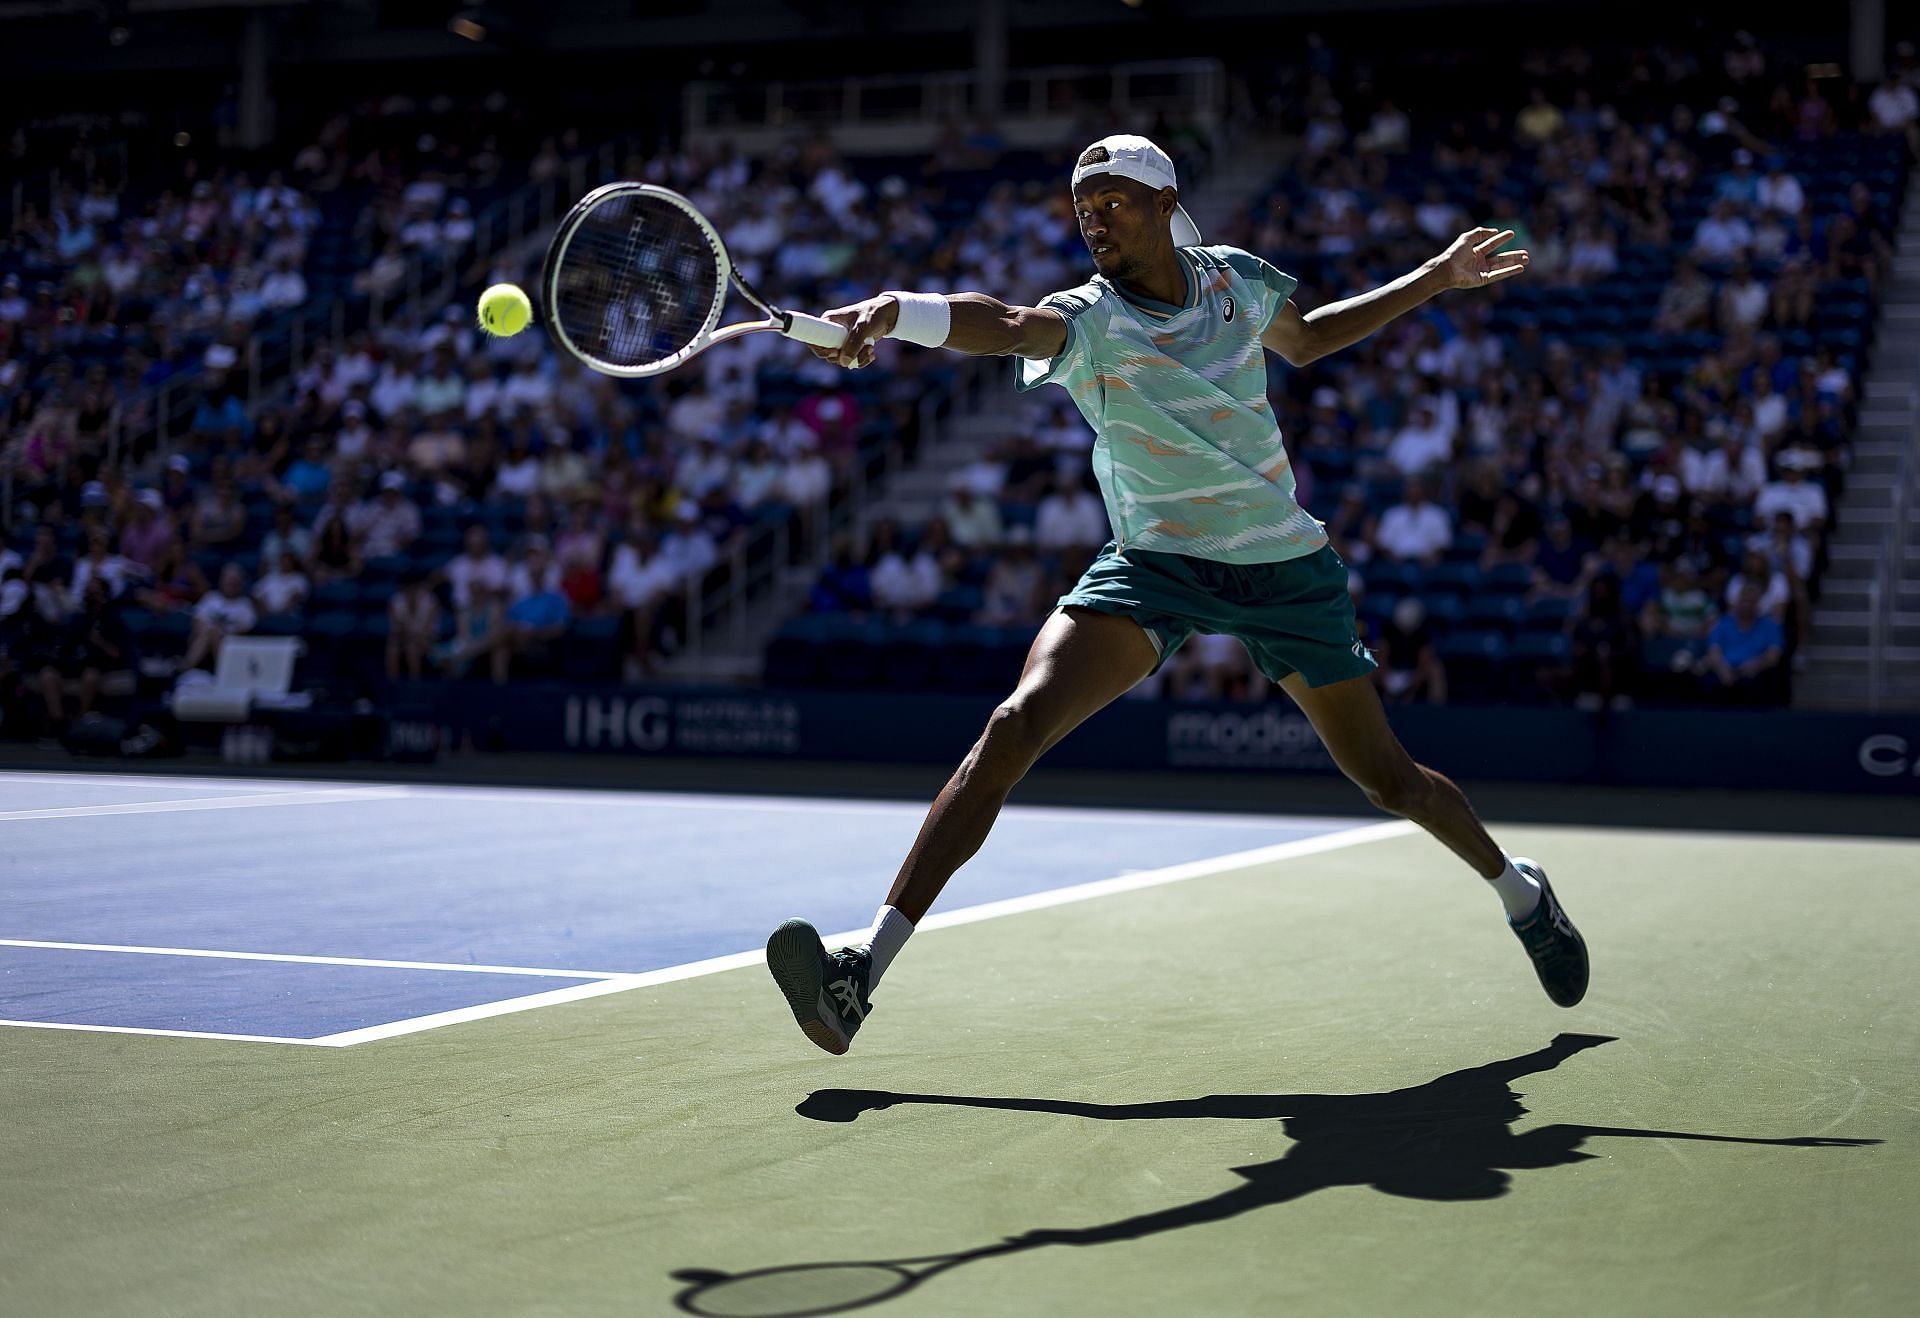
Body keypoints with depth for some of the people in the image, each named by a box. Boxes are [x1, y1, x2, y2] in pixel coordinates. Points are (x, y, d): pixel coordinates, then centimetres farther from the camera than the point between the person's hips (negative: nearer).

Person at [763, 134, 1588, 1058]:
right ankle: (866, 967, -29)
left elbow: (1303, 339, 21)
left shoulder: (1239, 281, -3)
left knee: (1388, 780, 12)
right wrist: (888, 313, -61)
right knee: (1014, 727, -25)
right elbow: (1004, 324, -39)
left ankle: (1519, 889, 45)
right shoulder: (1087, 320, -15)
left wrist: (1435, 279, 20)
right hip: (1153, 562, -2)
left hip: (1285, 565, 2)